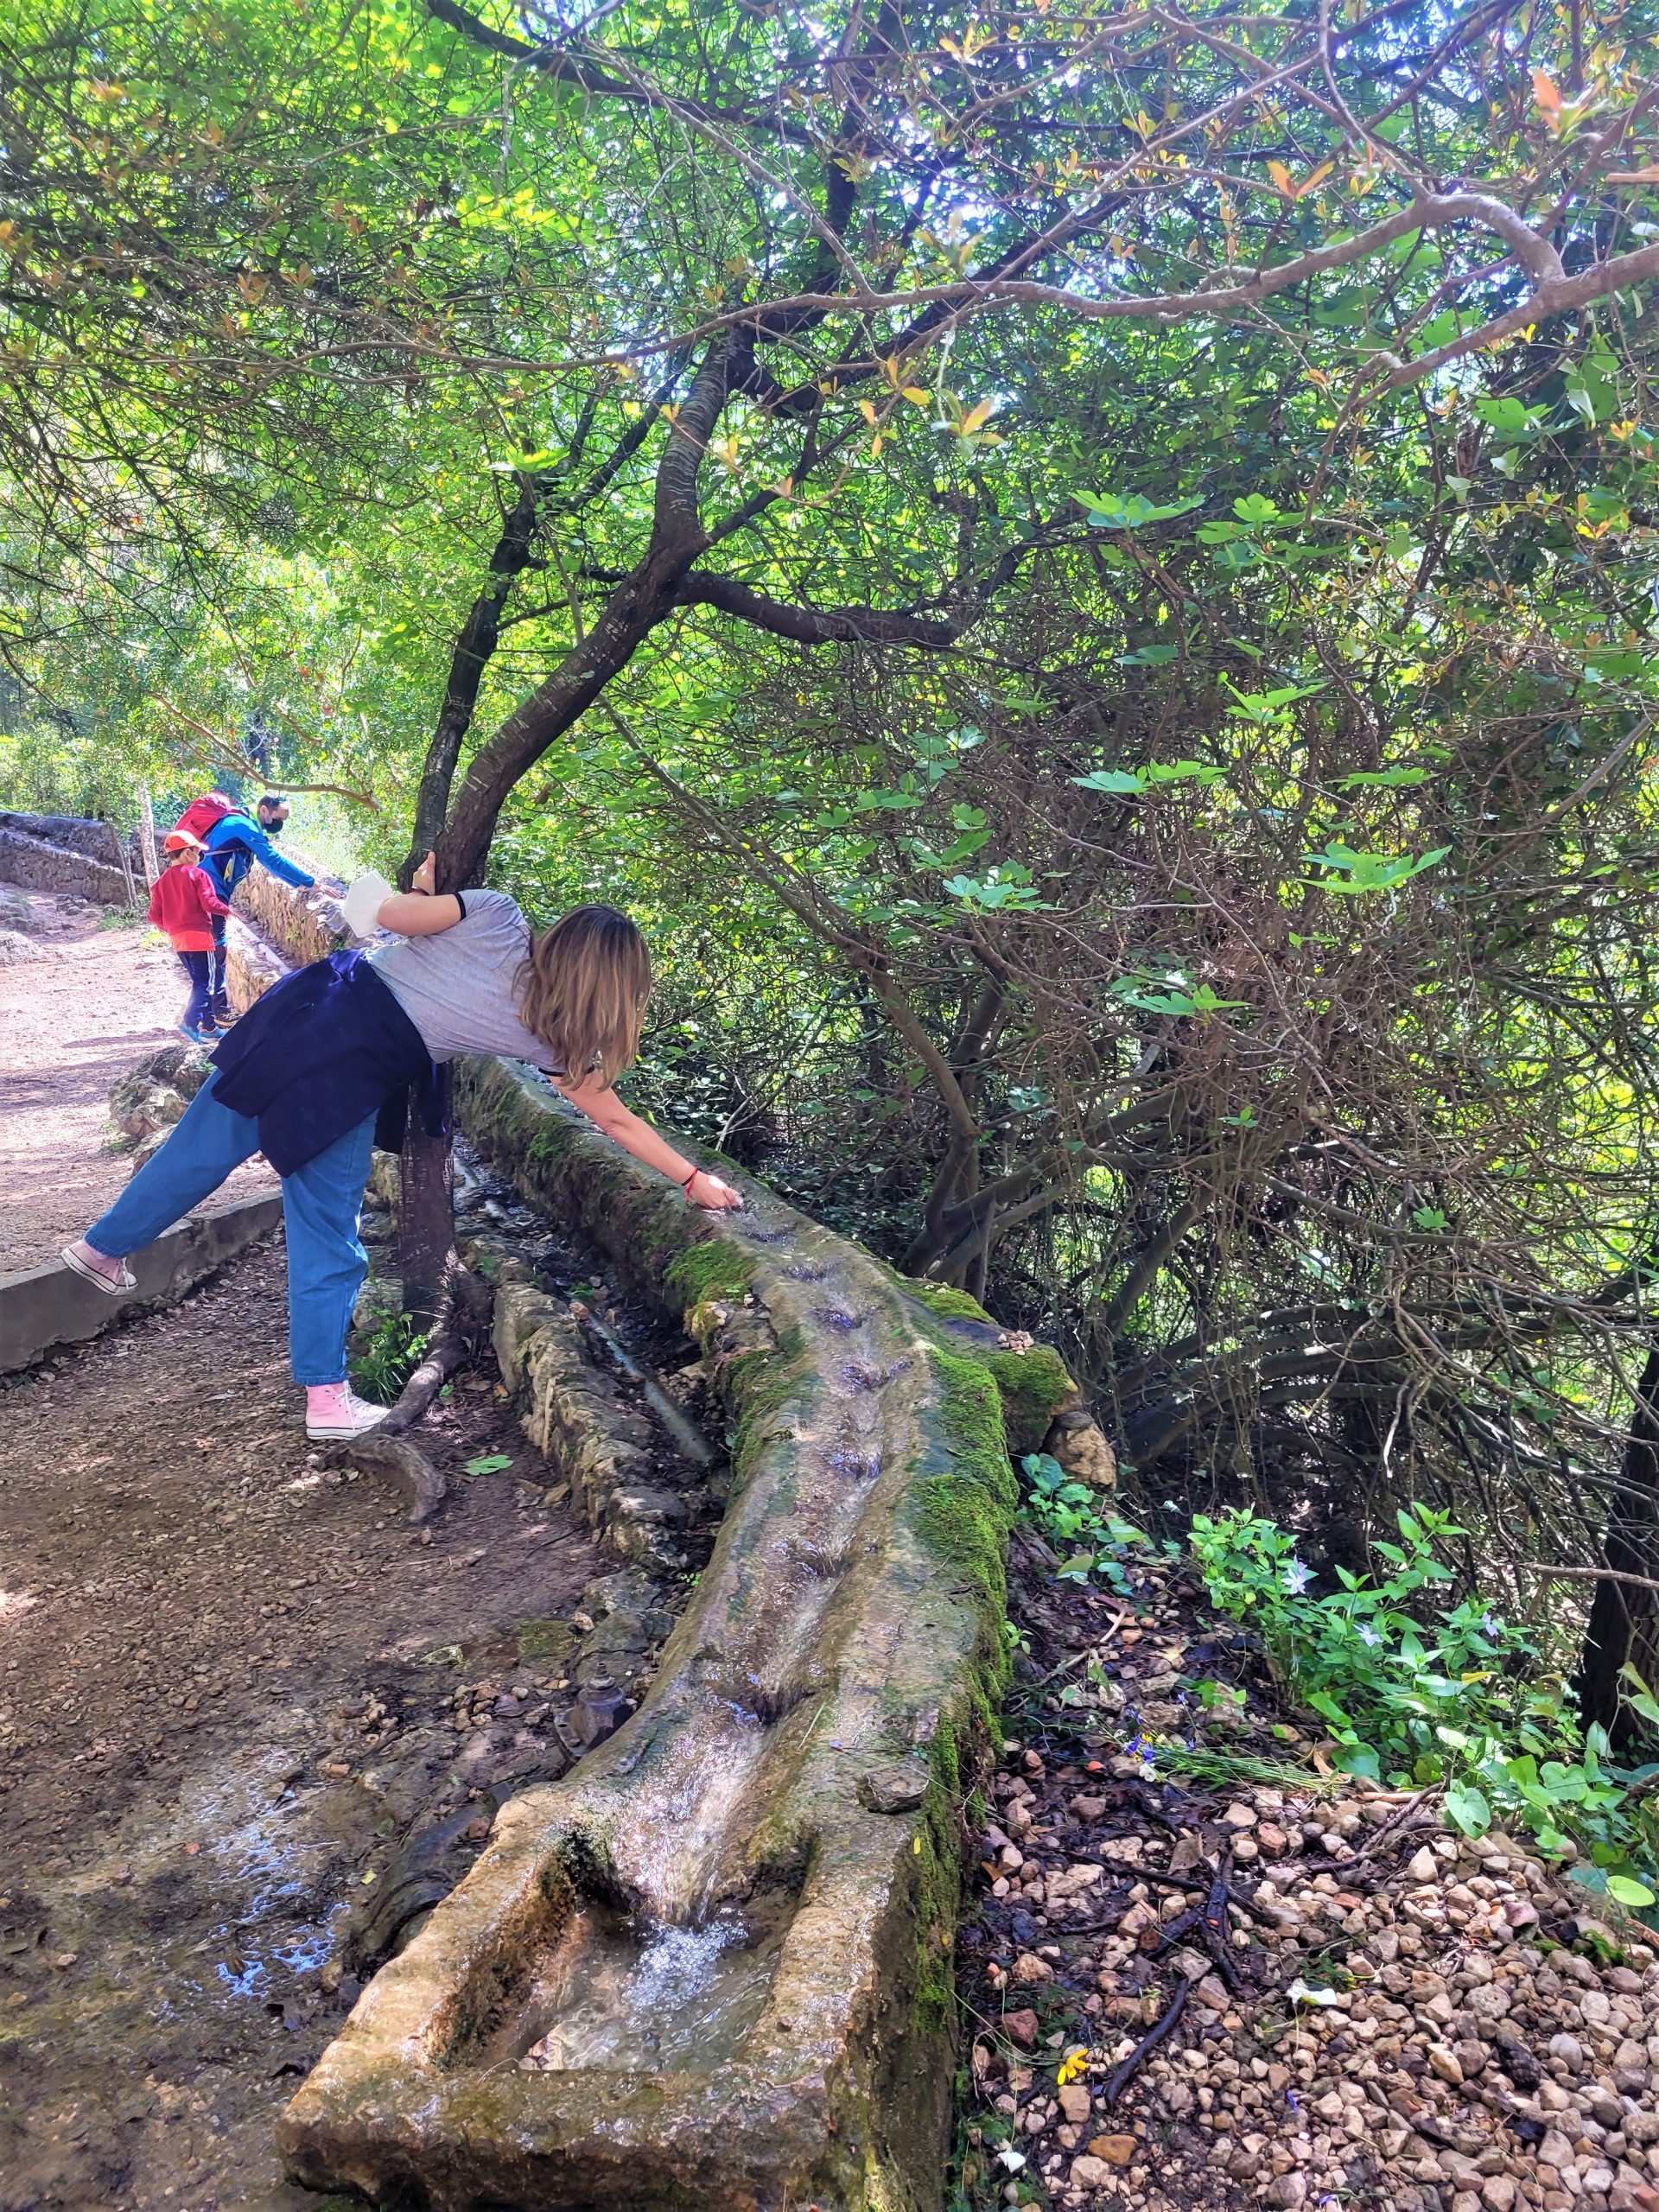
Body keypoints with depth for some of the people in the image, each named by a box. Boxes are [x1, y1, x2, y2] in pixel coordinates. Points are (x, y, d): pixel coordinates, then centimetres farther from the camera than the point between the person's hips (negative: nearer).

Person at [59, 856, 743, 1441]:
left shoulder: (497, 915, 1)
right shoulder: (553, 1037, -1)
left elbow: (392, 914, -3)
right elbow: (618, 1122, 4)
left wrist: (424, 889, 17)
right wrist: (695, 1179, 11)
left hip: (312, 1005, 4)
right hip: (351, 1080, -4)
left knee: (207, 1144, 22)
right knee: (328, 1239, 9)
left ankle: (103, 1246, 43)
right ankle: (326, 1397, 17)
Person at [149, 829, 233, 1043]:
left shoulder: (162, 881, 10)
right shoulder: (198, 874, -7)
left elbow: (155, 916, 8)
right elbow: (209, 903, -17)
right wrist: (227, 910, 1)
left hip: (177, 939, 7)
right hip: (199, 935, -7)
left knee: (199, 981, 16)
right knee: (204, 983, -4)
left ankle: (209, 1027, 19)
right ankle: (190, 1022, -22)